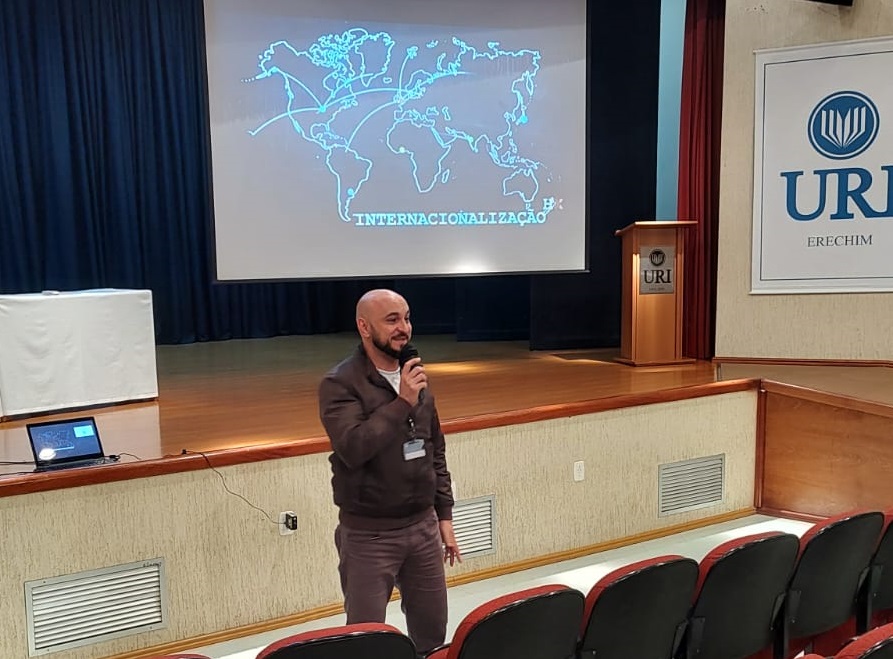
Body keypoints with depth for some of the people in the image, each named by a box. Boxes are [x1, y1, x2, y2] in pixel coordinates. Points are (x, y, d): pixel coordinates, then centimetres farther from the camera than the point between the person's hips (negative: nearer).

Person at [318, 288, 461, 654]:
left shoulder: (415, 377, 7)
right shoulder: (339, 384, -12)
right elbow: (353, 448, -27)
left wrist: (444, 517, 12)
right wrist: (402, 403, -23)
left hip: (422, 526, 6)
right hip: (368, 535, -5)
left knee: (433, 634, 14)